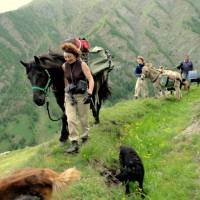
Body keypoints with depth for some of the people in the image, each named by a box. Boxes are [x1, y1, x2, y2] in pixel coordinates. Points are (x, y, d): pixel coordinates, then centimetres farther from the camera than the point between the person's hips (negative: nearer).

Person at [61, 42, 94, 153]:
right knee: (71, 119, -8)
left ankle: (84, 135, 39)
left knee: (83, 118, 13)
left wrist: (89, 93, -28)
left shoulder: (82, 64, -11)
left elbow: (90, 79, -16)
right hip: (69, 95, 3)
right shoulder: (64, 66, 1)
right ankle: (74, 143, -4)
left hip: (82, 95, -3)